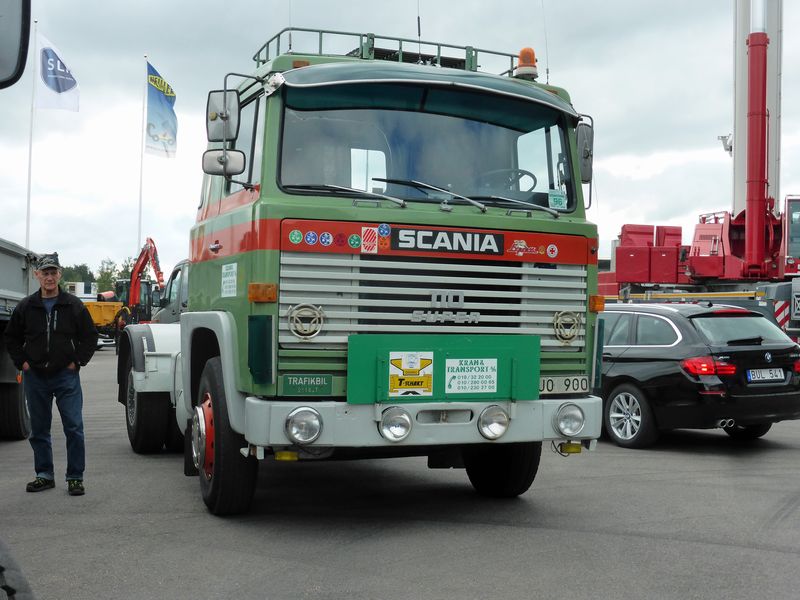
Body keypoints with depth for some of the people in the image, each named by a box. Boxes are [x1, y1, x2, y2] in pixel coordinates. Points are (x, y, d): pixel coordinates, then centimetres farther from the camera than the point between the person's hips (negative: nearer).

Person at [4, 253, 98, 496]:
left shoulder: (74, 306, -1)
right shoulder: (25, 307, 4)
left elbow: (90, 337, 5)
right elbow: (11, 337, 14)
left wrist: (77, 361, -3)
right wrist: (22, 362, 4)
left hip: (66, 376, -2)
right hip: (35, 377, 3)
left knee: (74, 428, -6)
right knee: (39, 430, 10)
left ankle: (75, 477, 2)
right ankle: (44, 475, 22)